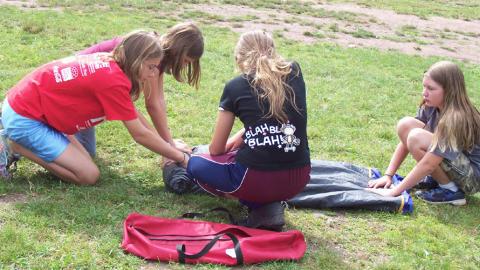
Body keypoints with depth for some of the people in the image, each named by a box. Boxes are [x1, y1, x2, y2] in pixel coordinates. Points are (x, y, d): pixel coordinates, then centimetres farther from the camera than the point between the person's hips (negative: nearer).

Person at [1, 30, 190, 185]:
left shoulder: (108, 63, 3)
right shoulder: (113, 80, -24)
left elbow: (133, 115, 10)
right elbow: (140, 135, -18)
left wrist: (170, 148, 8)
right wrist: (182, 158, -10)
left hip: (24, 105, 9)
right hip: (24, 119, -9)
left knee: (85, 161, 11)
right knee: (89, 176, -9)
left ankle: (18, 137, 16)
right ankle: (16, 145, -3)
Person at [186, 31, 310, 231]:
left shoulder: (235, 87, 0)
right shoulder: (295, 74, 8)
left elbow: (216, 150, 9)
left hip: (257, 180, -5)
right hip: (298, 180, 5)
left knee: (195, 164, 21)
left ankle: (260, 206, 1)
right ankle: (271, 204, 8)